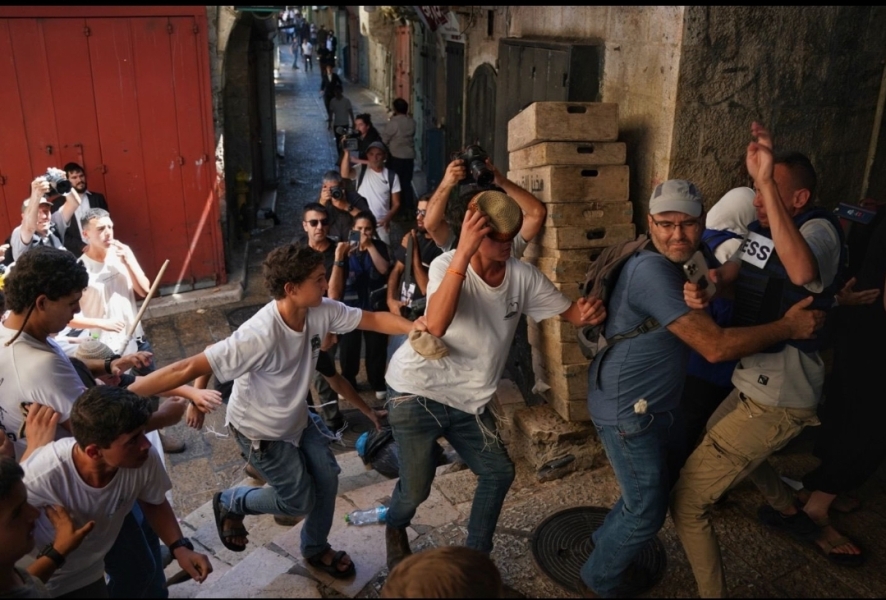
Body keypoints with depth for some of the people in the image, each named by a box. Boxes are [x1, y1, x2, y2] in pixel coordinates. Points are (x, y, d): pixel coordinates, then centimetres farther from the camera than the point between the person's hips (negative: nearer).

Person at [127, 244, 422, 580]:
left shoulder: (321, 311, -19)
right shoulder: (260, 336, -39)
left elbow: (372, 319, -9)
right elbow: (190, 368, -39)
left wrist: (417, 328, -22)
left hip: (297, 418, 7)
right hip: (260, 430, -6)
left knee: (327, 479, 9)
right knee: (299, 501, 3)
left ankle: (316, 549, 36)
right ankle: (230, 504, 31)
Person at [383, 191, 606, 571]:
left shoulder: (523, 275, -6)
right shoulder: (448, 265, -19)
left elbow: (569, 311, 1)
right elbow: (436, 325, -38)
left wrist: (588, 312, -24)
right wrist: (464, 253, -43)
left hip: (469, 398, 5)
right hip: (417, 390, -5)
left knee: (499, 472, 10)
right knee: (416, 488, 2)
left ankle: (476, 554, 34)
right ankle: (395, 528, 39)